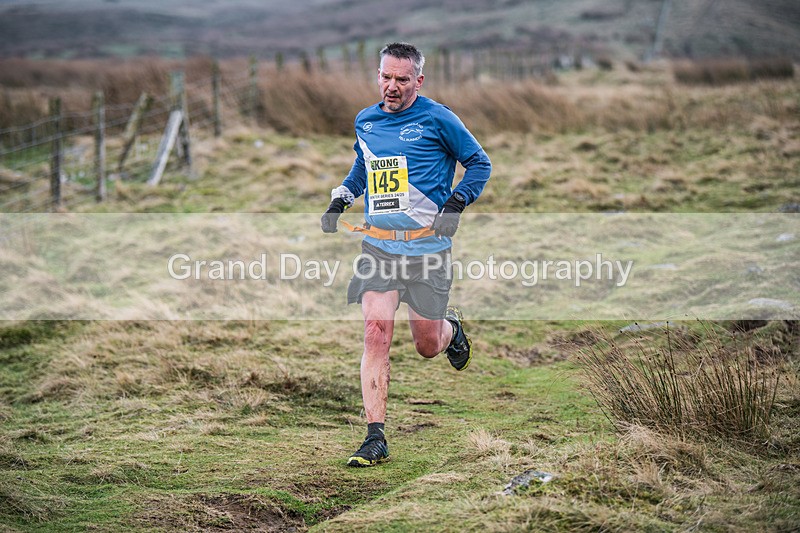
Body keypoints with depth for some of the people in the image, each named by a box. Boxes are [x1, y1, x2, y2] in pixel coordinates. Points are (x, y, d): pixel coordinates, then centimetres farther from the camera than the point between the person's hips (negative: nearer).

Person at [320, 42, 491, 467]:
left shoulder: (436, 119, -5)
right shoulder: (365, 122, 10)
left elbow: (480, 163, 3)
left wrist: (456, 203, -10)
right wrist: (341, 198, 15)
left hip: (426, 245, -3)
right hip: (377, 245, 3)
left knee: (427, 345, 5)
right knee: (376, 332, -12)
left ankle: (452, 329, 45)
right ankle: (375, 439, -11)